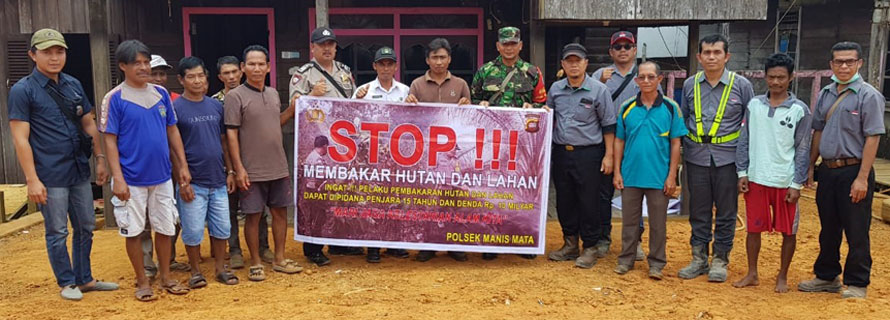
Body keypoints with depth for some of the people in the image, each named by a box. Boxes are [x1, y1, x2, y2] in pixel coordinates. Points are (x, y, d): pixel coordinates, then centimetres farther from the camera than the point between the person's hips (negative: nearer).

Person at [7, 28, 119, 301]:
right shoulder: (22, 90, -8)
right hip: (50, 176, -6)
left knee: (86, 228, 13)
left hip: (80, 171, 6)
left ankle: (84, 279, 27)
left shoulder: (74, 85, 9)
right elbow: (20, 139, -11)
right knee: (57, 232, 6)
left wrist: (100, 160, 9)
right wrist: (32, 180, -15)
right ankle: (66, 283, 21)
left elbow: (89, 125, 15)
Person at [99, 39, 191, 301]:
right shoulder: (115, 99, -7)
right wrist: (117, 178, -14)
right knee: (134, 231, 7)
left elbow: (172, 130, 11)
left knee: (165, 228, 12)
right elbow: (110, 140, -8)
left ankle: (166, 278, 26)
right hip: (132, 179, -4)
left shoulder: (161, 93, 5)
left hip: (162, 176, 4)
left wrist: (183, 166, 7)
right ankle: (142, 282, 22)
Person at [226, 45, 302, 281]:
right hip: (252, 171, -6)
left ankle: (279, 259, 24)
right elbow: (231, 134, -11)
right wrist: (239, 169, -16)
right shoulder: (236, 96, -8)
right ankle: (256, 264, 16)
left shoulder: (273, 94, 11)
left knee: (280, 211, 11)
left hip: (278, 168, 6)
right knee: (253, 215, 2)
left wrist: (294, 108, 8)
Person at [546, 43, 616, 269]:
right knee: (564, 200, 11)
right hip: (560, 153, 5)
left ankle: (590, 248, 12)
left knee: (588, 202, -1)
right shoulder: (555, 89, 7)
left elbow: (608, 125, -3)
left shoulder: (598, 90, -5)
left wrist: (608, 155, -6)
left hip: (588, 154, -5)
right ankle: (570, 245, 25)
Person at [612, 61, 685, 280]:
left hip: (659, 177, -2)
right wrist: (617, 172, 2)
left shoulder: (670, 108, -1)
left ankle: (656, 263, 19)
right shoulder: (627, 108, 4)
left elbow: (675, 144, 0)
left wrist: (672, 176, -5)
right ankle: (626, 259, 22)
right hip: (630, 176, 2)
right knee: (629, 220, 11)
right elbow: (619, 141, 8)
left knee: (658, 222, 7)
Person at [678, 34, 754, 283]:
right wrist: (682, 153, 9)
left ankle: (720, 259, 18)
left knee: (726, 212, 5)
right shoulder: (690, 85, 5)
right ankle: (699, 258, 20)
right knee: (698, 210, 8)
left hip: (728, 157, -2)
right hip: (697, 157, 2)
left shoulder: (741, 85, -1)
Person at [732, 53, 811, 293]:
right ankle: (752, 275, 23)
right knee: (753, 228, 9)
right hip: (756, 179, 2)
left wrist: (797, 184, -6)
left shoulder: (800, 110, -3)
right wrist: (742, 172, 2)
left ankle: (782, 277, 23)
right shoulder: (754, 105, 4)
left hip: (785, 181, -2)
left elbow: (802, 150, -3)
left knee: (788, 231, 7)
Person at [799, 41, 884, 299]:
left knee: (856, 232, 2)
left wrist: (862, 178, -17)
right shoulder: (825, 94, 10)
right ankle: (826, 277, 28)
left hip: (854, 171, -6)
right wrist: (810, 166, 14)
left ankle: (857, 284, 14)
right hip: (828, 170, 6)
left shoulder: (869, 95, -9)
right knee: (828, 229, 15)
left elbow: (872, 138, -13)